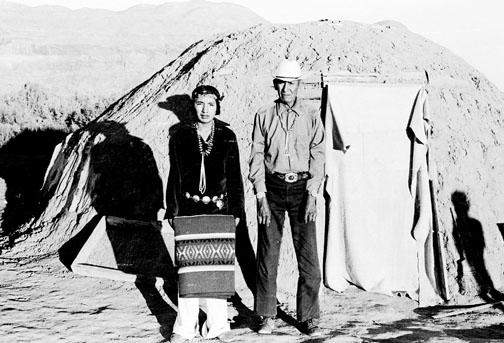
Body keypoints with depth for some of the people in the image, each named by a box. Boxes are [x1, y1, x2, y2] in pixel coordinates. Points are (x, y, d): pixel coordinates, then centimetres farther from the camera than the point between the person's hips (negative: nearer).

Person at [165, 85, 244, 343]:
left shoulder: (227, 137, 5)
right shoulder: (181, 136, 3)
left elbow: (235, 177, 9)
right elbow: (174, 176, 5)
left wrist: (236, 211, 6)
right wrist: (172, 211, 1)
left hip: (218, 209, 1)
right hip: (189, 209, 0)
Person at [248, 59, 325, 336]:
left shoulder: (311, 117, 6)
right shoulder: (263, 117, 6)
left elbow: (317, 157, 2)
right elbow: (257, 158, 3)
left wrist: (312, 195, -9)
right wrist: (261, 197, -6)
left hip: (301, 188, 0)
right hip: (272, 187, 0)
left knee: (308, 255, -3)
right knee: (267, 254, 2)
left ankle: (309, 318, 8)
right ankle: (267, 316, 14)